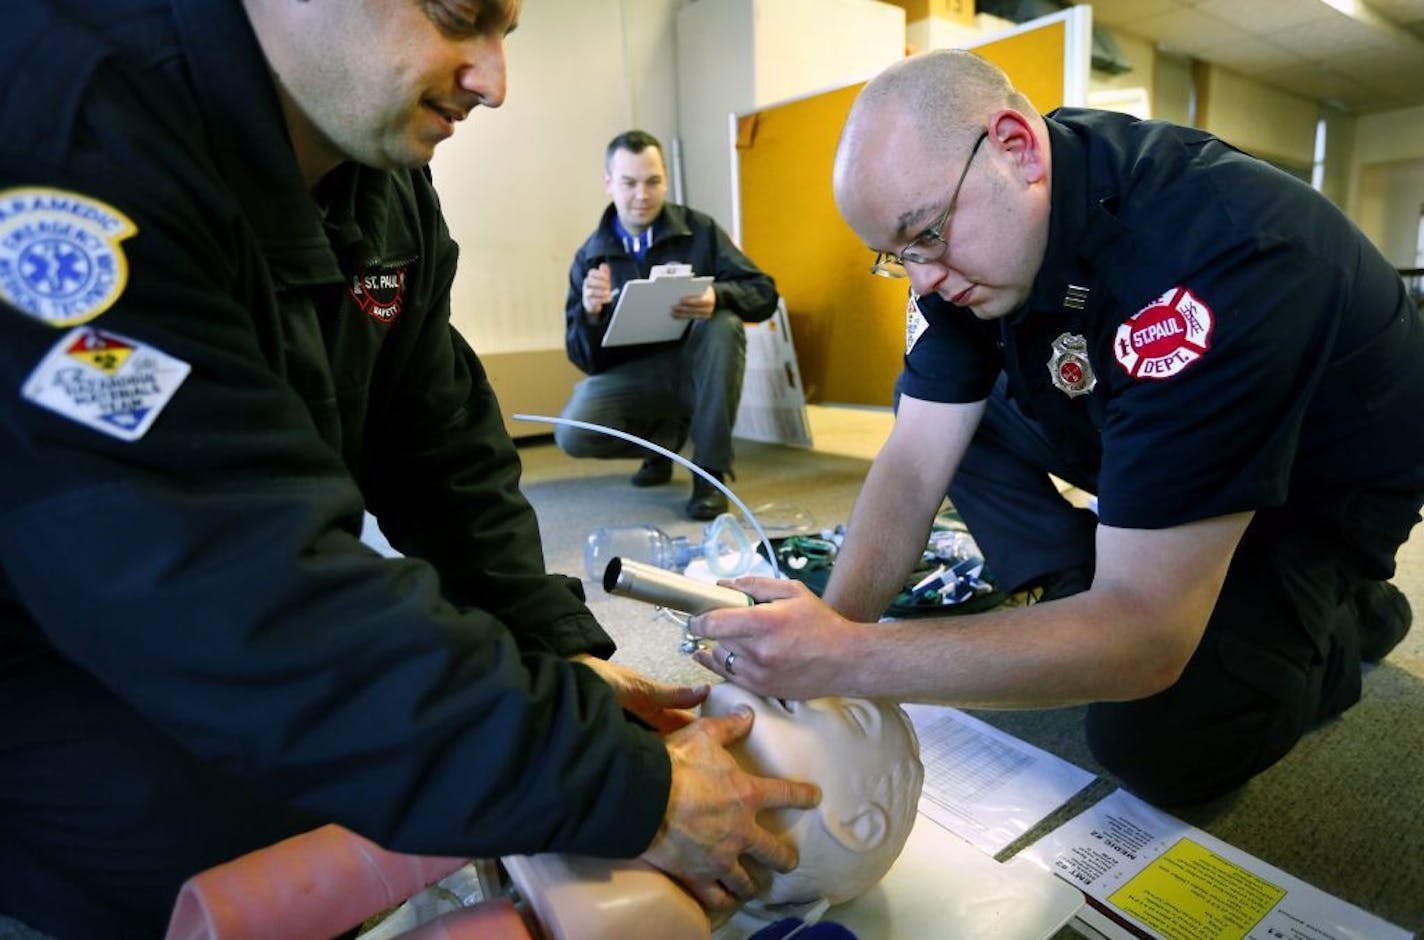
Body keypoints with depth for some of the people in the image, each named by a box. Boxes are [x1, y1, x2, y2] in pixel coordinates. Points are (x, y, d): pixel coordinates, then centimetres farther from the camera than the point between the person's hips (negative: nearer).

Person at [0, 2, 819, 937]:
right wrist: (629, 791, -35)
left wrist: (567, 652, -13)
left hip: (203, 637, 7)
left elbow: (447, 461, -3)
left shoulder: (391, 191, -5)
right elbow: (252, 601, -39)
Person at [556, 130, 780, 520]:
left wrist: (718, 296, -30)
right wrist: (590, 314, -25)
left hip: (694, 367, 0)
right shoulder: (590, 256, -1)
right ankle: (666, 434, 8)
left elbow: (764, 293, -7)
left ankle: (710, 472, -21)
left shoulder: (699, 230, -2)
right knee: (573, 435, -26)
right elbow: (585, 359, -2)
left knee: (724, 324, -32)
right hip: (632, 376, 1)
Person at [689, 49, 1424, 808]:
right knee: (950, 411, -10)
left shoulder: (1211, 258, -39)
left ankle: (1345, 617, 7)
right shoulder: (961, 226, -17)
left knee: (1155, 741, -22)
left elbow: (1146, 639, -39)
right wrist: (824, 632, -31)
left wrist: (845, 658, -44)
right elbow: (914, 462, -17)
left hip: (1324, 482, -5)